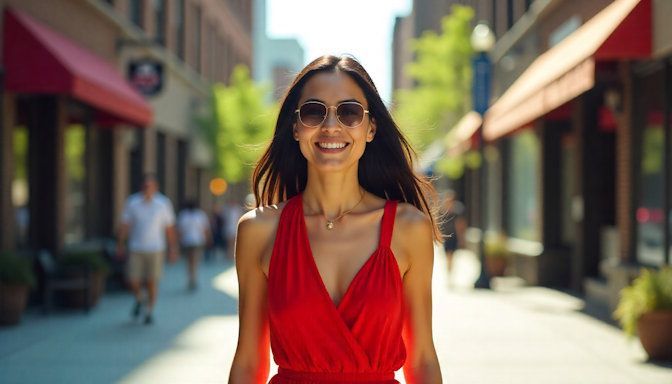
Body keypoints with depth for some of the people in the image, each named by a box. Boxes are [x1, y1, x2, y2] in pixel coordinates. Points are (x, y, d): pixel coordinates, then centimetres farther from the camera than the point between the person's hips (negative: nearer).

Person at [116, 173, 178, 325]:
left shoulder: (164, 203, -1)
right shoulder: (132, 202, -1)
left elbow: (169, 228, 4)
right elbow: (124, 225, 4)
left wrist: (172, 249, 4)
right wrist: (120, 245, 0)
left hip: (155, 250, -1)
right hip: (136, 249, 1)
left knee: (152, 282, 0)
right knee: (133, 280, -3)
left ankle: (149, 312, 17)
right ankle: (139, 300, 29)